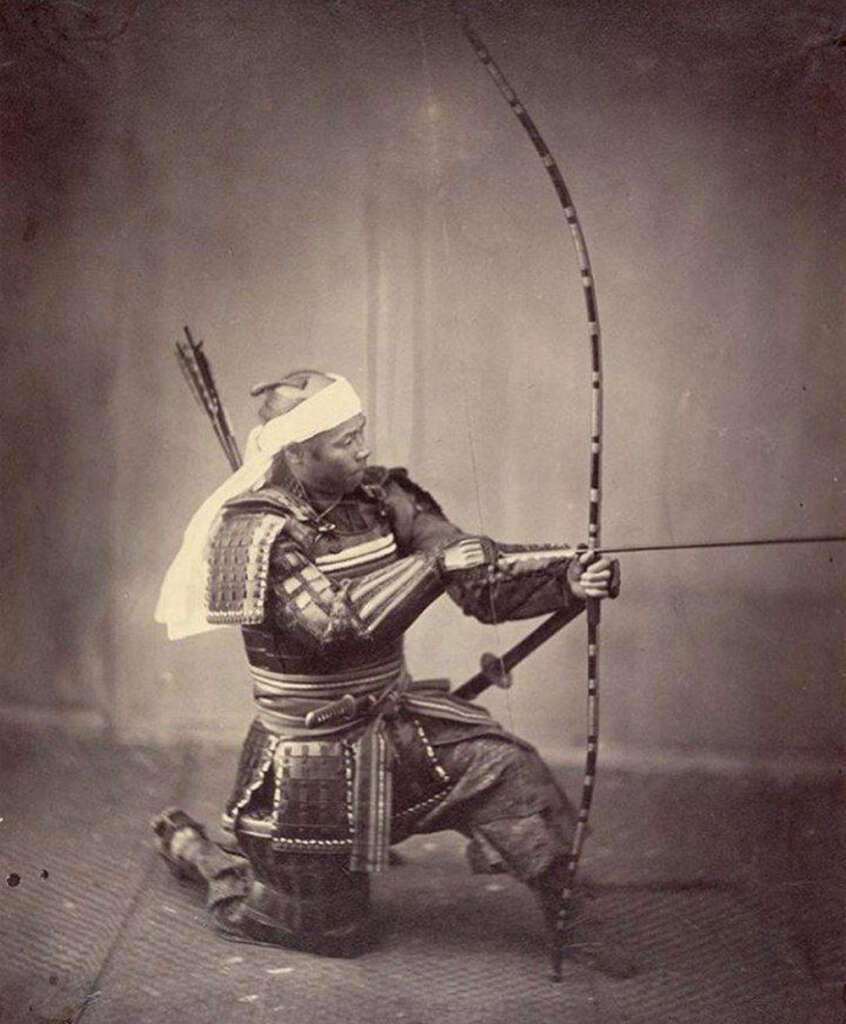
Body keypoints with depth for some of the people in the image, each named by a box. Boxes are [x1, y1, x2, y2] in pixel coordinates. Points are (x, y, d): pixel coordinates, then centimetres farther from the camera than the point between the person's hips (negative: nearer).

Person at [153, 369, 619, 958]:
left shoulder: (378, 499, -3)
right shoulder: (256, 530, -21)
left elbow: (477, 575, -8)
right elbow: (334, 625, -32)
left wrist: (568, 579, -24)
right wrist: (434, 564, -32)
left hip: (400, 723, 5)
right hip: (313, 758, -5)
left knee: (510, 771, -16)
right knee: (334, 933, 10)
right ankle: (192, 849, 32)